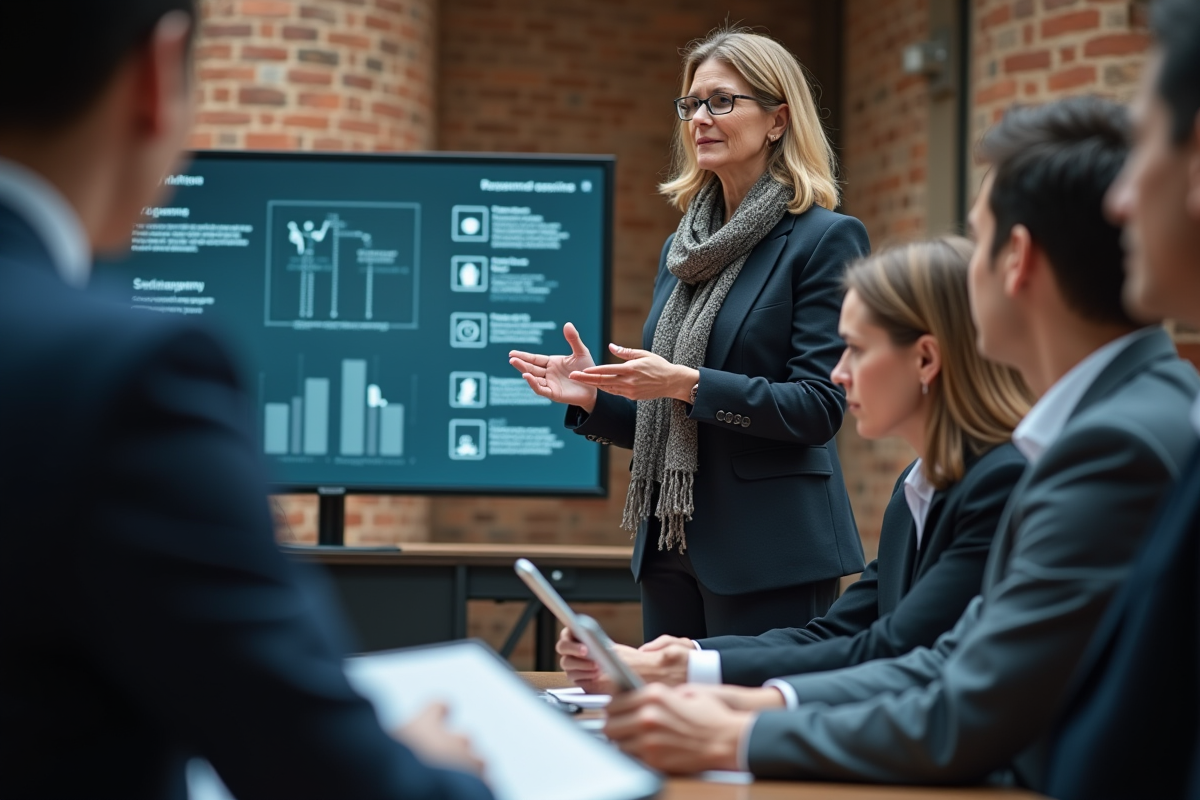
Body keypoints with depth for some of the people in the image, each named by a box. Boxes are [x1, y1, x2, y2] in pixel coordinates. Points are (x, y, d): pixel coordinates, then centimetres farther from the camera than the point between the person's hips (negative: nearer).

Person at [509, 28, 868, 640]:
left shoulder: (825, 239, -7)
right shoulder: (682, 246, 15)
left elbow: (819, 406, -14)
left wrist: (690, 384, -23)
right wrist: (593, 396, 0)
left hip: (770, 552, -7)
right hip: (672, 546, 7)